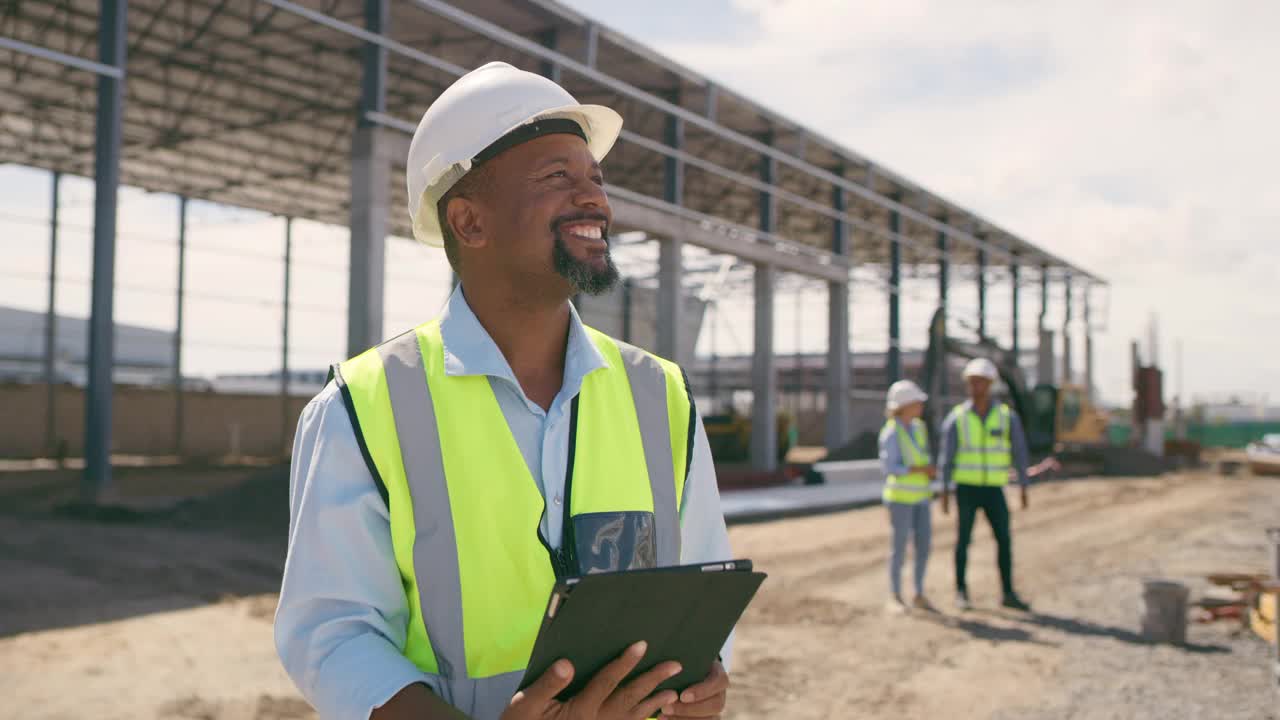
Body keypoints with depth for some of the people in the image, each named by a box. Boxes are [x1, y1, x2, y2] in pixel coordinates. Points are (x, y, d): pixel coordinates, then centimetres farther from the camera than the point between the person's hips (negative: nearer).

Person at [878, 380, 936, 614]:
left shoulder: (918, 427, 8)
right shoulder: (891, 432, -14)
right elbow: (889, 468, -18)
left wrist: (930, 471, -5)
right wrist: (920, 469, -23)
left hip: (919, 496, 7)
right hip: (900, 496, -7)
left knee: (923, 546, 4)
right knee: (900, 547, -3)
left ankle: (919, 595, 15)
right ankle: (895, 597, 8)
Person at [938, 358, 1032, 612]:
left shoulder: (1007, 416, -2)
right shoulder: (956, 418, -5)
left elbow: (1019, 452, 1)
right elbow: (946, 457, -5)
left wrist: (1024, 488, -2)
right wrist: (945, 493, -9)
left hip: (994, 490, 2)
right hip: (967, 489, -1)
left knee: (1004, 539, -2)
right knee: (964, 540, 2)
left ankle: (1008, 594, 7)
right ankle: (961, 592, 15)